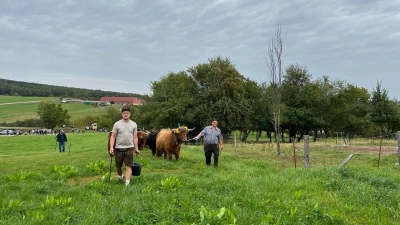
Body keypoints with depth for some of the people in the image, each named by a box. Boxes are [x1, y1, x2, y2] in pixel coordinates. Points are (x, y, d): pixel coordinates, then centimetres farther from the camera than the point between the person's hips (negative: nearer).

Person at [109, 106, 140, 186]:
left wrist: (136, 149, 6)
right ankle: (120, 176, 42)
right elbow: (113, 137, -1)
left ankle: (127, 183, -8)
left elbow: (135, 137, 9)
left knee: (128, 166, -7)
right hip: (119, 148, 0)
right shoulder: (117, 124, 0)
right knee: (118, 166, 13)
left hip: (129, 148, 0)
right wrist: (111, 147, -11)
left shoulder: (134, 124, 6)